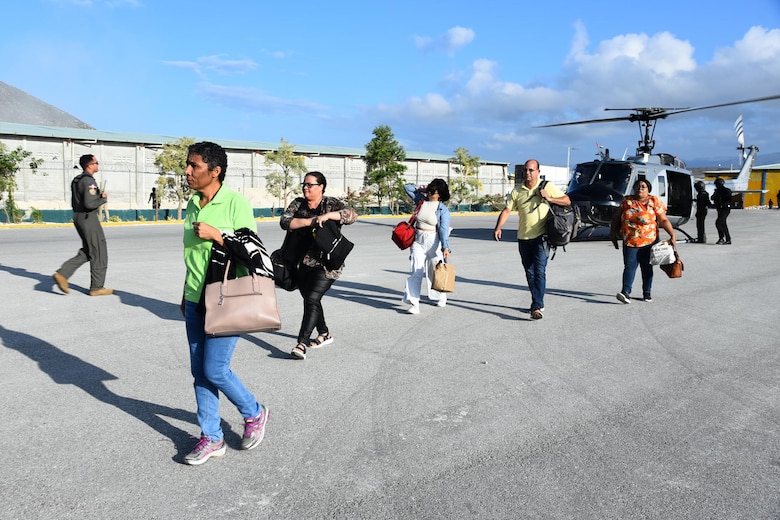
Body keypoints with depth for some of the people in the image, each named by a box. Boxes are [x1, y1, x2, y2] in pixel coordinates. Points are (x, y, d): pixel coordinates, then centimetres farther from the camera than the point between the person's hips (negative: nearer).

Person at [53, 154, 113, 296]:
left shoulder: (76, 180, 15)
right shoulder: (89, 181, -16)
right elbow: (90, 204, -24)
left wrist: (99, 195, 11)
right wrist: (103, 199, -7)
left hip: (78, 217, 10)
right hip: (88, 218, -10)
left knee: (86, 252, 17)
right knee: (99, 253, -1)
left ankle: (62, 273, 5)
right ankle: (97, 287, 4)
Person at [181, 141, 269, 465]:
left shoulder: (236, 203, -11)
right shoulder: (192, 204, 10)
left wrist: (217, 235, -20)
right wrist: (186, 293, 20)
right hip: (195, 301, 7)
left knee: (215, 371, -4)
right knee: (199, 371, 9)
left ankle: (254, 414, 23)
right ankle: (211, 439, 23)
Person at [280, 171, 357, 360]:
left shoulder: (332, 204, -2)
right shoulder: (298, 203, 9)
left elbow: (352, 215, -18)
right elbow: (284, 221, -6)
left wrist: (328, 215, -30)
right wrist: (308, 221, -19)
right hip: (303, 262, 6)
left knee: (312, 299, -18)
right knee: (309, 299, 17)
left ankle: (301, 344, -20)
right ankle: (324, 334, 37)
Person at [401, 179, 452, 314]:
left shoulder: (443, 209, -7)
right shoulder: (421, 200, 5)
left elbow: (444, 229, -15)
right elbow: (407, 188, 18)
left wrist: (445, 247, -25)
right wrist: (421, 189, 9)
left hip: (433, 241, -3)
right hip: (418, 241, 3)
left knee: (435, 271, 10)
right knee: (416, 271, -8)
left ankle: (441, 297, 35)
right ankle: (414, 302, -11)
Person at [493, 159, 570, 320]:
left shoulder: (547, 187, 1)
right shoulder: (517, 191, 8)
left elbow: (567, 201, 2)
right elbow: (507, 210, 4)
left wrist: (549, 198, -14)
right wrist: (498, 228, -10)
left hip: (541, 237, -4)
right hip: (523, 238, 4)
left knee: (539, 271, -14)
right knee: (529, 273, 11)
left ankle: (537, 307, -16)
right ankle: (538, 304, 24)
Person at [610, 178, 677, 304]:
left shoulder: (655, 202, -3)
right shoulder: (627, 201, 4)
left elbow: (664, 220, -5)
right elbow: (617, 217, 12)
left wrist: (672, 234, -14)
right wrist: (612, 232, 8)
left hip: (649, 241, -1)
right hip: (630, 242, 1)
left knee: (647, 267, 8)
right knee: (629, 266, -8)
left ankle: (647, 292, 20)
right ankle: (626, 292, -14)